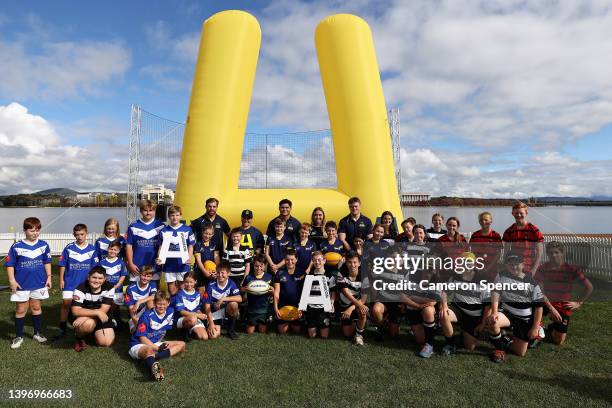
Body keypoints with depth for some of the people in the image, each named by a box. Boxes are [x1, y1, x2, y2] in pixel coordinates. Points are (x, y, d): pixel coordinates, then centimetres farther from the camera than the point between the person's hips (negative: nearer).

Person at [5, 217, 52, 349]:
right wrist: (12, 280, -9)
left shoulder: (44, 245, -1)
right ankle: (18, 336, 20)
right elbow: (10, 264, -4)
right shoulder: (16, 246, -8)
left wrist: (49, 277, 3)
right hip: (21, 284, -2)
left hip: (39, 283, 2)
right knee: (21, 310, 7)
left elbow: (47, 262, 7)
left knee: (36, 307, 14)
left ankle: (38, 333, 26)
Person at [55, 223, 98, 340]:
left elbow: (94, 267, 4)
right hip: (70, 282, -1)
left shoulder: (92, 249, -2)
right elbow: (62, 265, 2)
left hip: (85, 283, 1)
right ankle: (62, 329, 10)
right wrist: (61, 280, -1)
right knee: (66, 304, -3)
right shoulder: (69, 248, -3)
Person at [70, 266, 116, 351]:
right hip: (80, 317, -3)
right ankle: (79, 338, -2)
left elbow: (103, 310, -19)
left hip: (100, 317, 3)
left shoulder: (109, 288, -15)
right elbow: (75, 311, -30)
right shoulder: (81, 289, -21)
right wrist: (97, 312, -37)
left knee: (107, 343, -11)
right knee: (89, 323, -38)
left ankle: (93, 331, 22)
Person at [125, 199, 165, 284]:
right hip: (137, 267, 0)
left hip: (155, 266, 1)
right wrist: (130, 264, -1)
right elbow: (129, 246, 3)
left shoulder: (160, 226, 2)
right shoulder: (133, 226, 2)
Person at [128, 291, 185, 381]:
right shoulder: (147, 316, -18)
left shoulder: (170, 312, -2)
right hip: (139, 345, -6)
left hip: (156, 343, 6)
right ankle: (154, 368, -74)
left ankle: (154, 357, -32)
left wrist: (160, 343, -1)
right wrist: (157, 348, -23)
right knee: (149, 351, -40)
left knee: (182, 345, -10)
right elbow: (142, 338, -17)